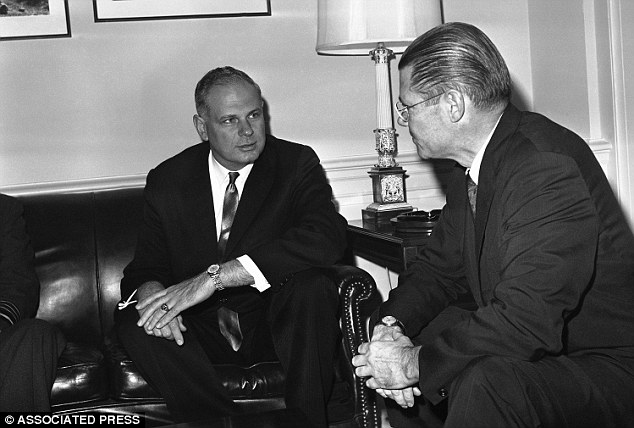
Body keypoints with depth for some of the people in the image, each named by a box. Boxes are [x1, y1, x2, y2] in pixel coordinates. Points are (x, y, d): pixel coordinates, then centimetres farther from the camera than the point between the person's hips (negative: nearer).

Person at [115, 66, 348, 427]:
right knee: (134, 320, -24)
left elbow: (328, 238, -25)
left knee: (312, 286, -31)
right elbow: (145, 268, 4)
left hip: (278, 324, -2)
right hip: (201, 330, 2)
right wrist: (151, 292, -25)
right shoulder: (167, 181, 3)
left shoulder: (297, 163, -6)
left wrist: (215, 277, -32)